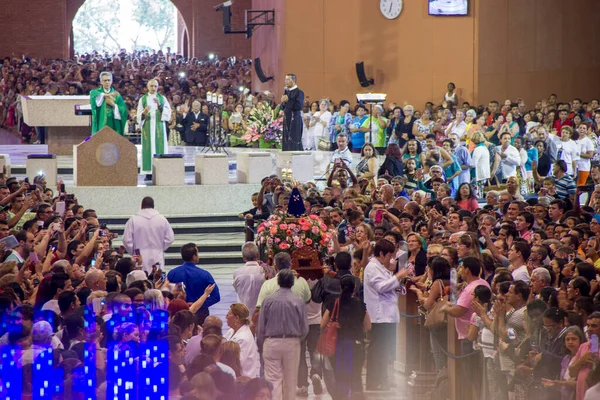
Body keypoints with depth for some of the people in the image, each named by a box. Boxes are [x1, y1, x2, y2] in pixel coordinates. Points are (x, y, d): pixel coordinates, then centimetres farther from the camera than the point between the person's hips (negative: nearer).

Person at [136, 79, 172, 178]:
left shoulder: (162, 98, 11)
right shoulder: (143, 99, 9)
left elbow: (168, 112, 1)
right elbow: (139, 116, 4)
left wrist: (159, 105, -14)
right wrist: (144, 113, -18)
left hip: (159, 127, 0)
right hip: (147, 128, 0)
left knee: (160, 147, -6)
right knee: (148, 147, -6)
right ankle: (148, 171, -7)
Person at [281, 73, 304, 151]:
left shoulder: (299, 92, -8)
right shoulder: (287, 92, 14)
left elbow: (299, 106, -18)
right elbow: (282, 107, 17)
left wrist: (288, 100, -14)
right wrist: (283, 102, -5)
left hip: (295, 120, -7)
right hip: (287, 119, 7)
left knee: (294, 141, -7)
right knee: (287, 141, 7)